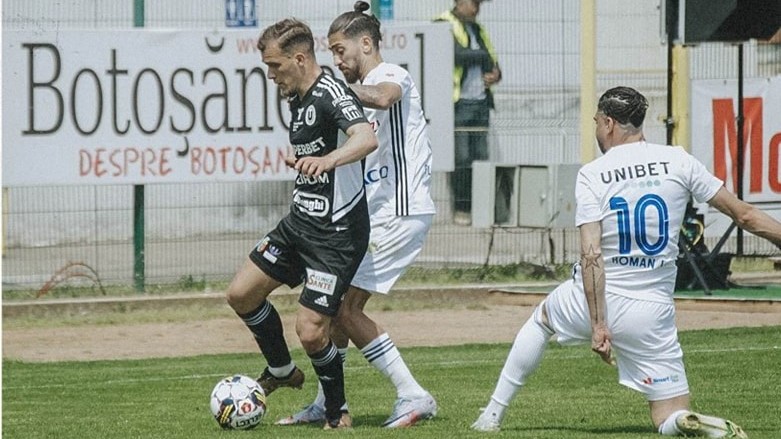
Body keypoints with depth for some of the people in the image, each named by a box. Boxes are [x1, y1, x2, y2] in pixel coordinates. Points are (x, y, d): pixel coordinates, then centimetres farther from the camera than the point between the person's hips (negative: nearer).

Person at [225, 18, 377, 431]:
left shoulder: (332, 94, -20)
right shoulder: (298, 100, 10)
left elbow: (367, 138, -39)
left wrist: (326, 160, -53)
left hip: (337, 234, -9)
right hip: (299, 221, 9)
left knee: (310, 331, -13)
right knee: (241, 294, 9)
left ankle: (338, 413, 9)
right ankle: (281, 371, 31)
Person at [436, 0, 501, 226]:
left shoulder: (478, 29, 21)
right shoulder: (445, 25, -3)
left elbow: (493, 62, 24)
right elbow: (456, 54, -20)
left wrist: (495, 74, 1)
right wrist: (481, 55, -6)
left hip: (480, 103, 7)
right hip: (459, 103, -7)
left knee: (481, 156, 3)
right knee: (461, 158, -8)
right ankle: (461, 209, -4)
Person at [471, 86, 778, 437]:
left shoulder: (592, 175, -7)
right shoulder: (678, 161, -3)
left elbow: (591, 256, -16)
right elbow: (744, 215, -3)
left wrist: (597, 326, -18)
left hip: (590, 302, 0)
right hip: (651, 313, 0)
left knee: (541, 319, 34)